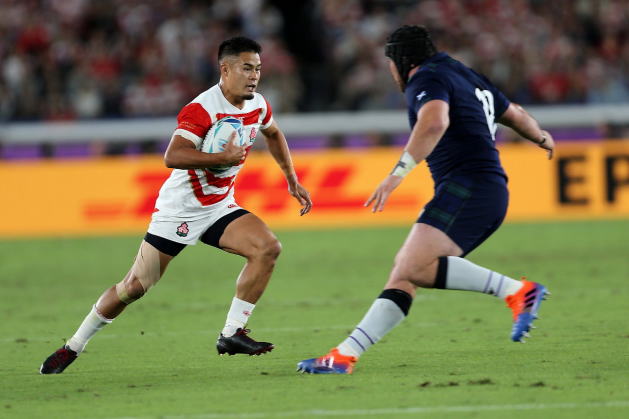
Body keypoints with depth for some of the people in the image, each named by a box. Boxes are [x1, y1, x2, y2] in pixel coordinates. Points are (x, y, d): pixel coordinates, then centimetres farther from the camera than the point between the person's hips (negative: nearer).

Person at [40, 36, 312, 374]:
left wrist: (292, 180, 24)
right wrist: (224, 158, -38)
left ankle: (232, 334, -12)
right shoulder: (203, 108, -24)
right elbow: (172, 156, -36)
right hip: (179, 207, -6)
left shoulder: (258, 106, 0)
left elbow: (273, 133, 25)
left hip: (220, 207, 6)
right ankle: (73, 347, 12)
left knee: (268, 248, -18)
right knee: (135, 286, -4)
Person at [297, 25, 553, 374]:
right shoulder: (468, 77, 26)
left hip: (467, 186, -10)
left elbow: (435, 122, -26)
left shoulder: (427, 80, -3)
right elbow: (515, 115, 40)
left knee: (414, 266, -25)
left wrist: (398, 173, -32)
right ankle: (346, 354, -6)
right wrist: (542, 138, 61)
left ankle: (516, 291, -23)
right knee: (404, 270, 4)